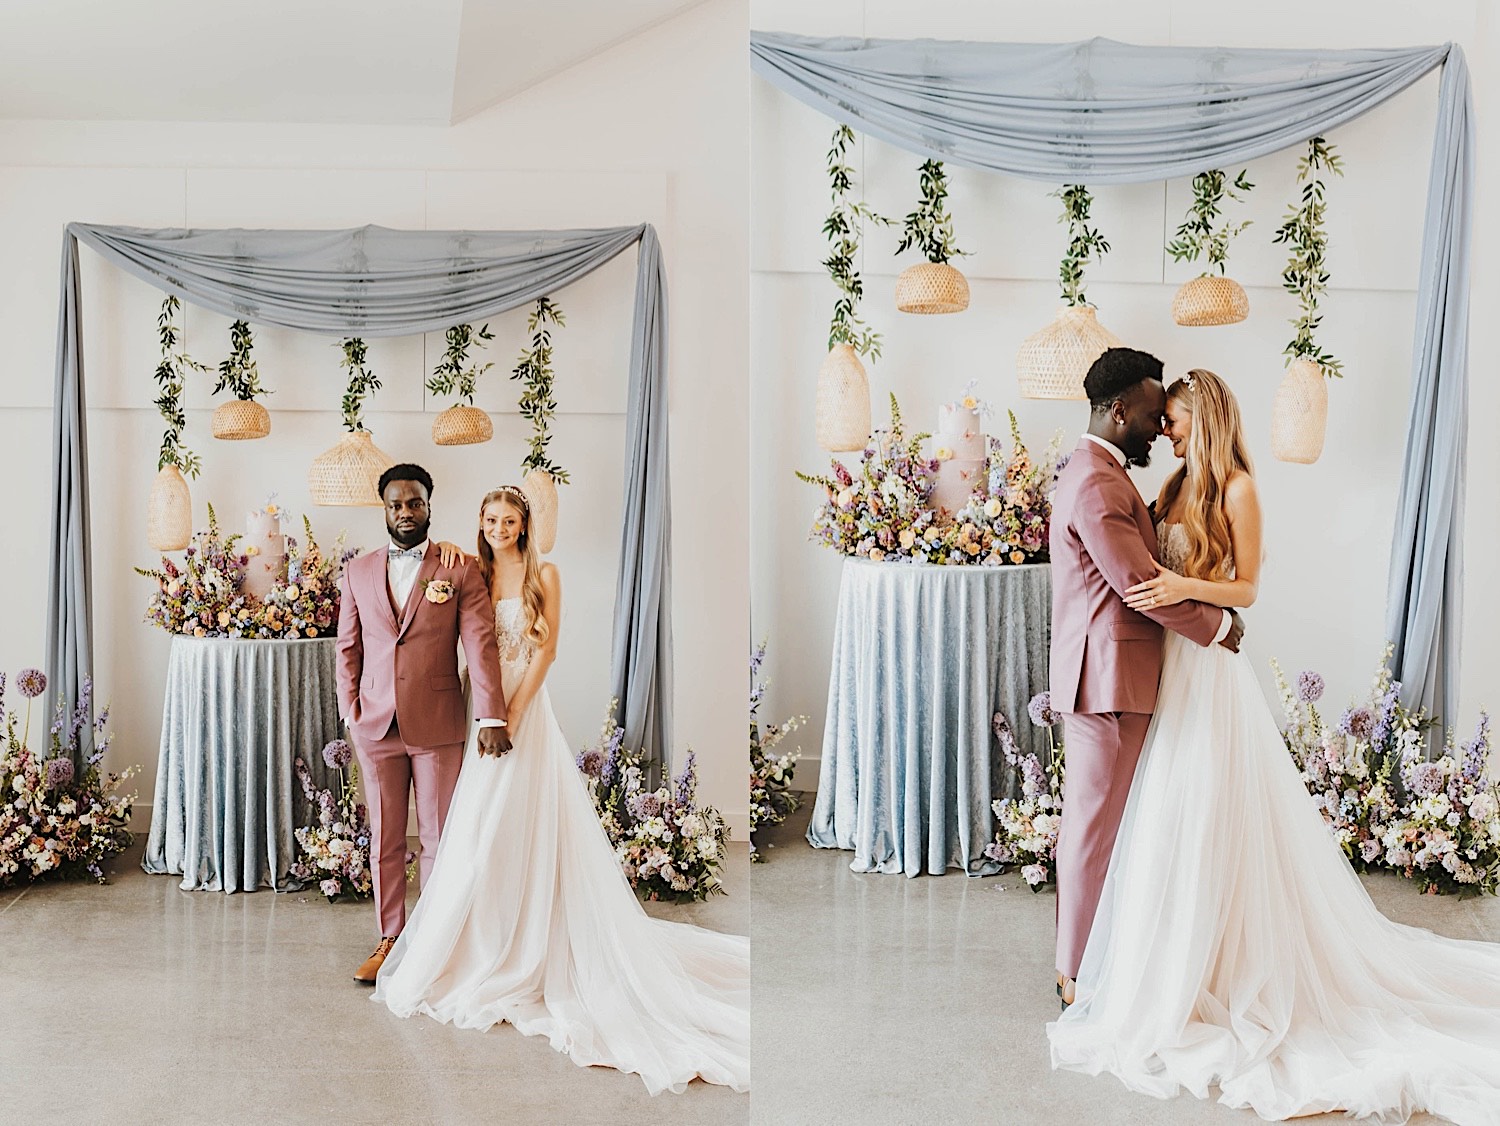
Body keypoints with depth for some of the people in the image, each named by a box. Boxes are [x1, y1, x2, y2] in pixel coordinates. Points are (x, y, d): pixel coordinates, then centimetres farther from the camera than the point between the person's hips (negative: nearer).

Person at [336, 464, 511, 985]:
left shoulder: (459, 571, -2)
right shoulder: (358, 572, 8)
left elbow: (481, 643, -9)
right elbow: (348, 648, 12)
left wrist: (492, 716, -17)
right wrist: (351, 714, 4)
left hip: (437, 725, -2)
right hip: (377, 726, 3)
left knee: (439, 838, 5)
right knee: (384, 839, 9)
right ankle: (390, 939, 21)